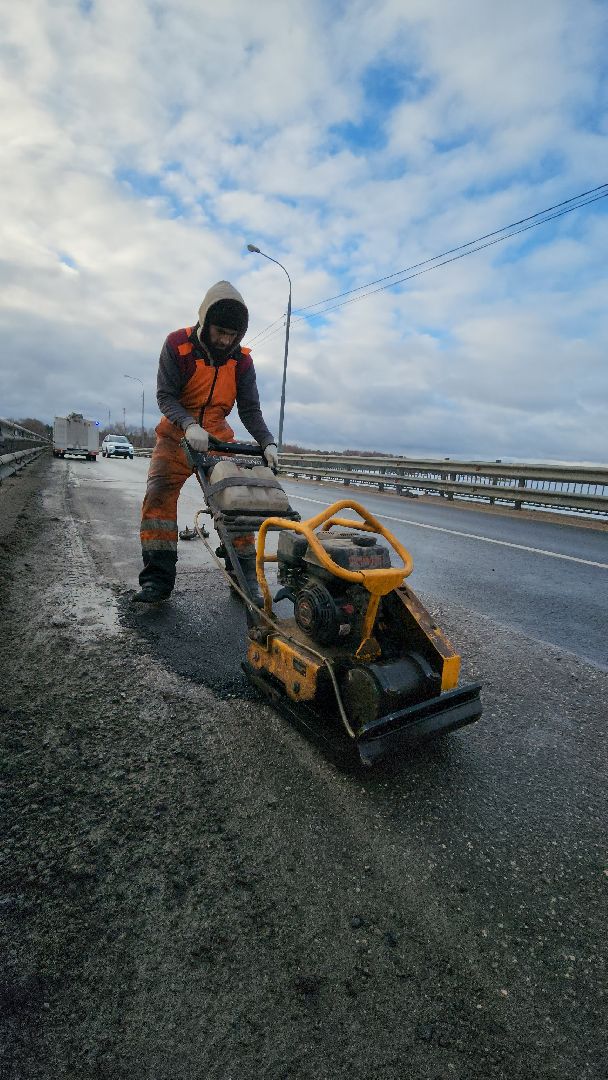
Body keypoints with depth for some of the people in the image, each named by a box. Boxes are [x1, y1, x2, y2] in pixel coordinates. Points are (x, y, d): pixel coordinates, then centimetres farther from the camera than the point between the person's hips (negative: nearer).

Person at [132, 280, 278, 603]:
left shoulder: (242, 361, -5)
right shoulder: (177, 345, -11)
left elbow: (250, 410, -5)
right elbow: (165, 395, -14)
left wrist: (267, 442, -22)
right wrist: (189, 424, -34)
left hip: (218, 439, 2)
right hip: (177, 435, -1)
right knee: (159, 496, -16)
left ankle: (245, 577, 3)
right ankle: (157, 578, -12)